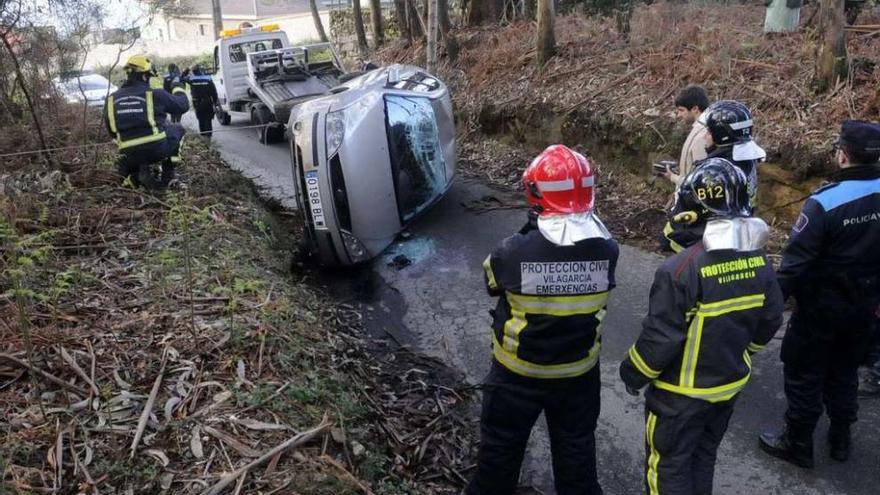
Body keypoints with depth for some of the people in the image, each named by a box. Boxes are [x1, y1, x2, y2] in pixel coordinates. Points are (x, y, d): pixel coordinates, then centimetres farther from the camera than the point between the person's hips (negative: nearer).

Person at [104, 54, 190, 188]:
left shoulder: (111, 100, 6)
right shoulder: (156, 94, -5)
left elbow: (112, 131, 14)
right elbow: (183, 105, 8)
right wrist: (178, 89, 28)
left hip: (129, 156, 5)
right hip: (157, 149, -5)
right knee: (178, 129, 25)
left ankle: (134, 174, 13)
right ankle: (168, 175, 19)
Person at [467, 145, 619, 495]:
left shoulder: (515, 252, -27)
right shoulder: (607, 249, -19)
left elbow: (490, 280, -7)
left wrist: (528, 234, -2)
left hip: (518, 371, -2)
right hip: (579, 371, 2)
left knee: (501, 444, 22)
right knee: (577, 446, 25)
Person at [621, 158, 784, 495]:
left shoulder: (681, 269, -29)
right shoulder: (758, 260, -7)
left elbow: (659, 338, -23)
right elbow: (770, 320, 5)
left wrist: (632, 375, -6)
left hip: (681, 393, -6)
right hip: (730, 384, 6)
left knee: (669, 466, 13)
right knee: (704, 458, 26)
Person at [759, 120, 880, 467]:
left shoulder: (825, 202, -25)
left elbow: (797, 260, -22)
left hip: (822, 307, -6)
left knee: (804, 375, 10)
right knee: (845, 373, 23)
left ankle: (797, 444, 23)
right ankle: (840, 439, 37)